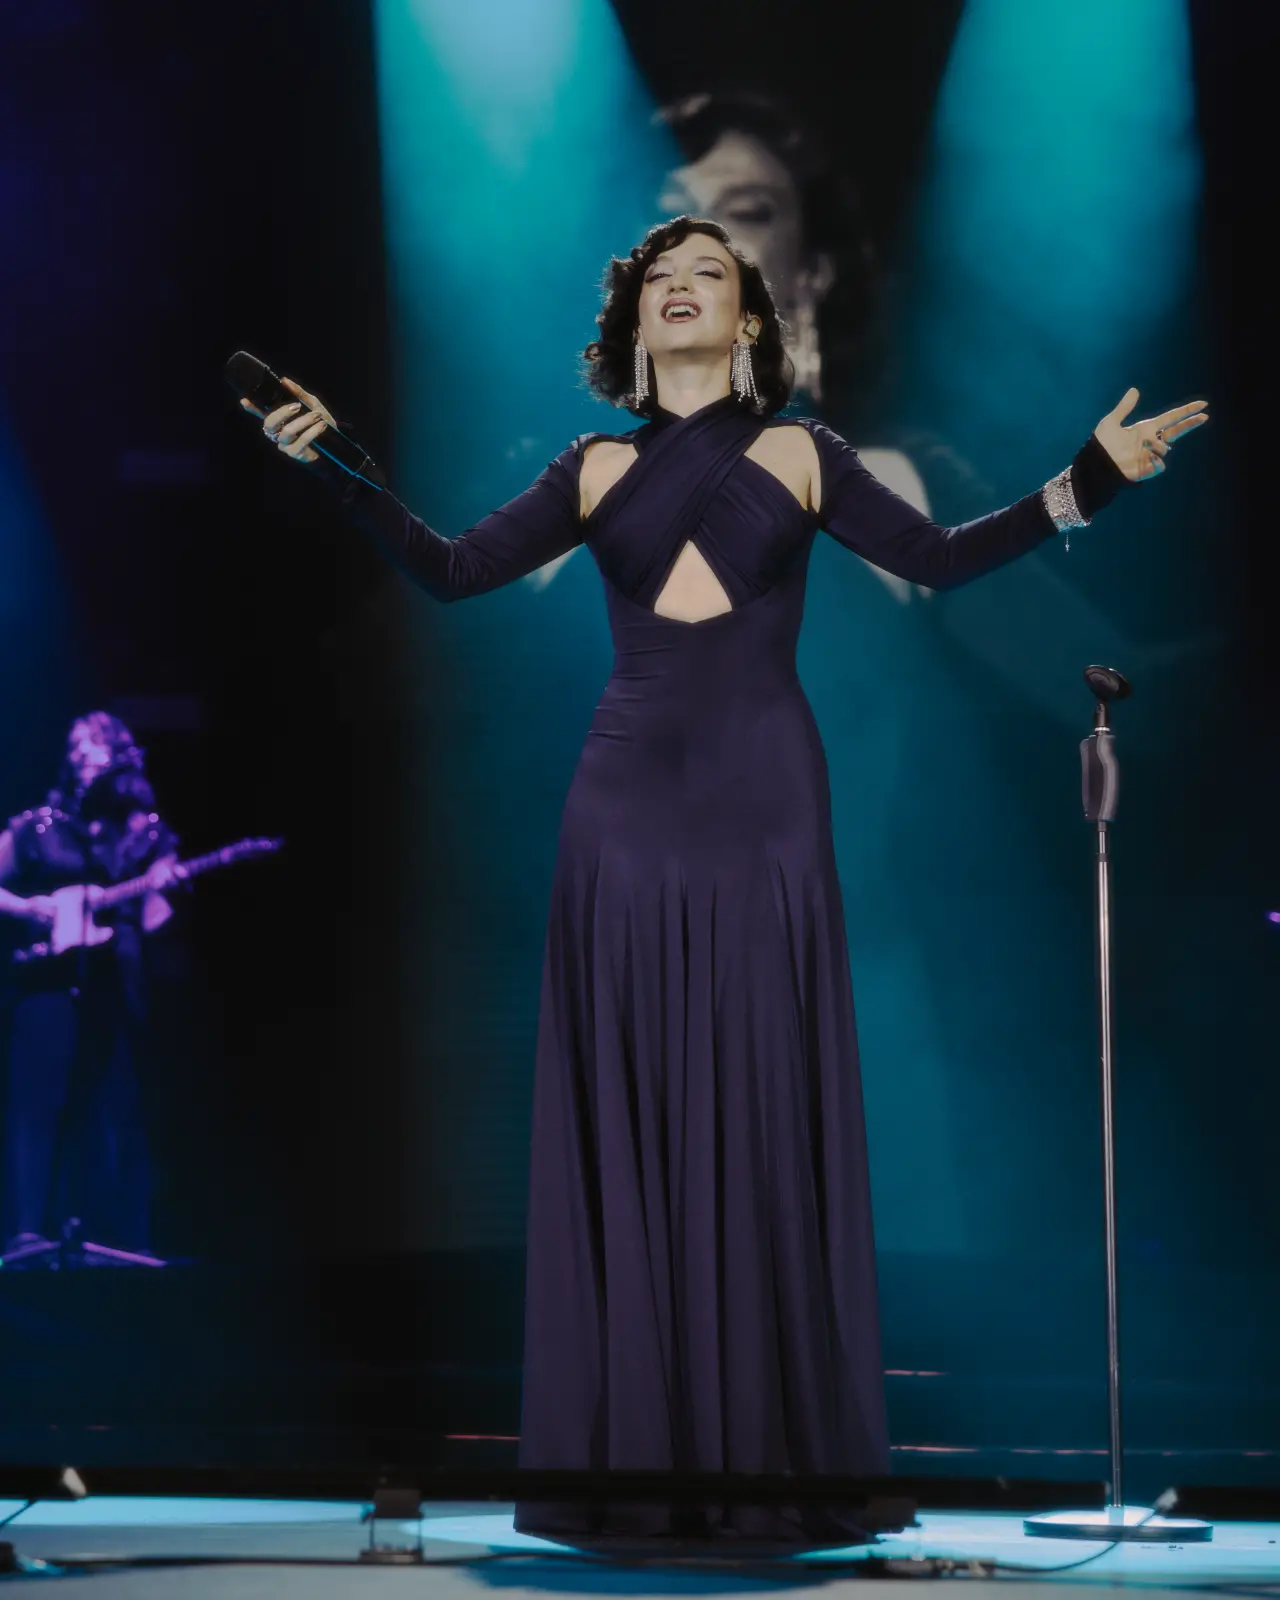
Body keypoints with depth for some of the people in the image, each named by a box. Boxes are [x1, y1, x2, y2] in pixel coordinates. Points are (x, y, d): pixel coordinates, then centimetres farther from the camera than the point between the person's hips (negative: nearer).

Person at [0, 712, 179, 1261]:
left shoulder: (147, 834, 12)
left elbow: (151, 919, 6)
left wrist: (164, 888, -14)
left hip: (113, 985, 2)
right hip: (47, 979, -2)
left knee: (116, 1111, 1)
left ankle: (127, 1240, 3)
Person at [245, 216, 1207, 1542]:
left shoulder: (802, 456, 10)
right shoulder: (597, 472, 12)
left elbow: (940, 558, 4)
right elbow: (449, 570, 8)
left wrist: (1086, 483, -5)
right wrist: (335, 468, -1)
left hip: (762, 801, -1)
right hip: (629, 801, 1)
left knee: (763, 1117, -2)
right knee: (629, 1116, -1)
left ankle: (771, 1450, 1)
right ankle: (640, 1452, 2)